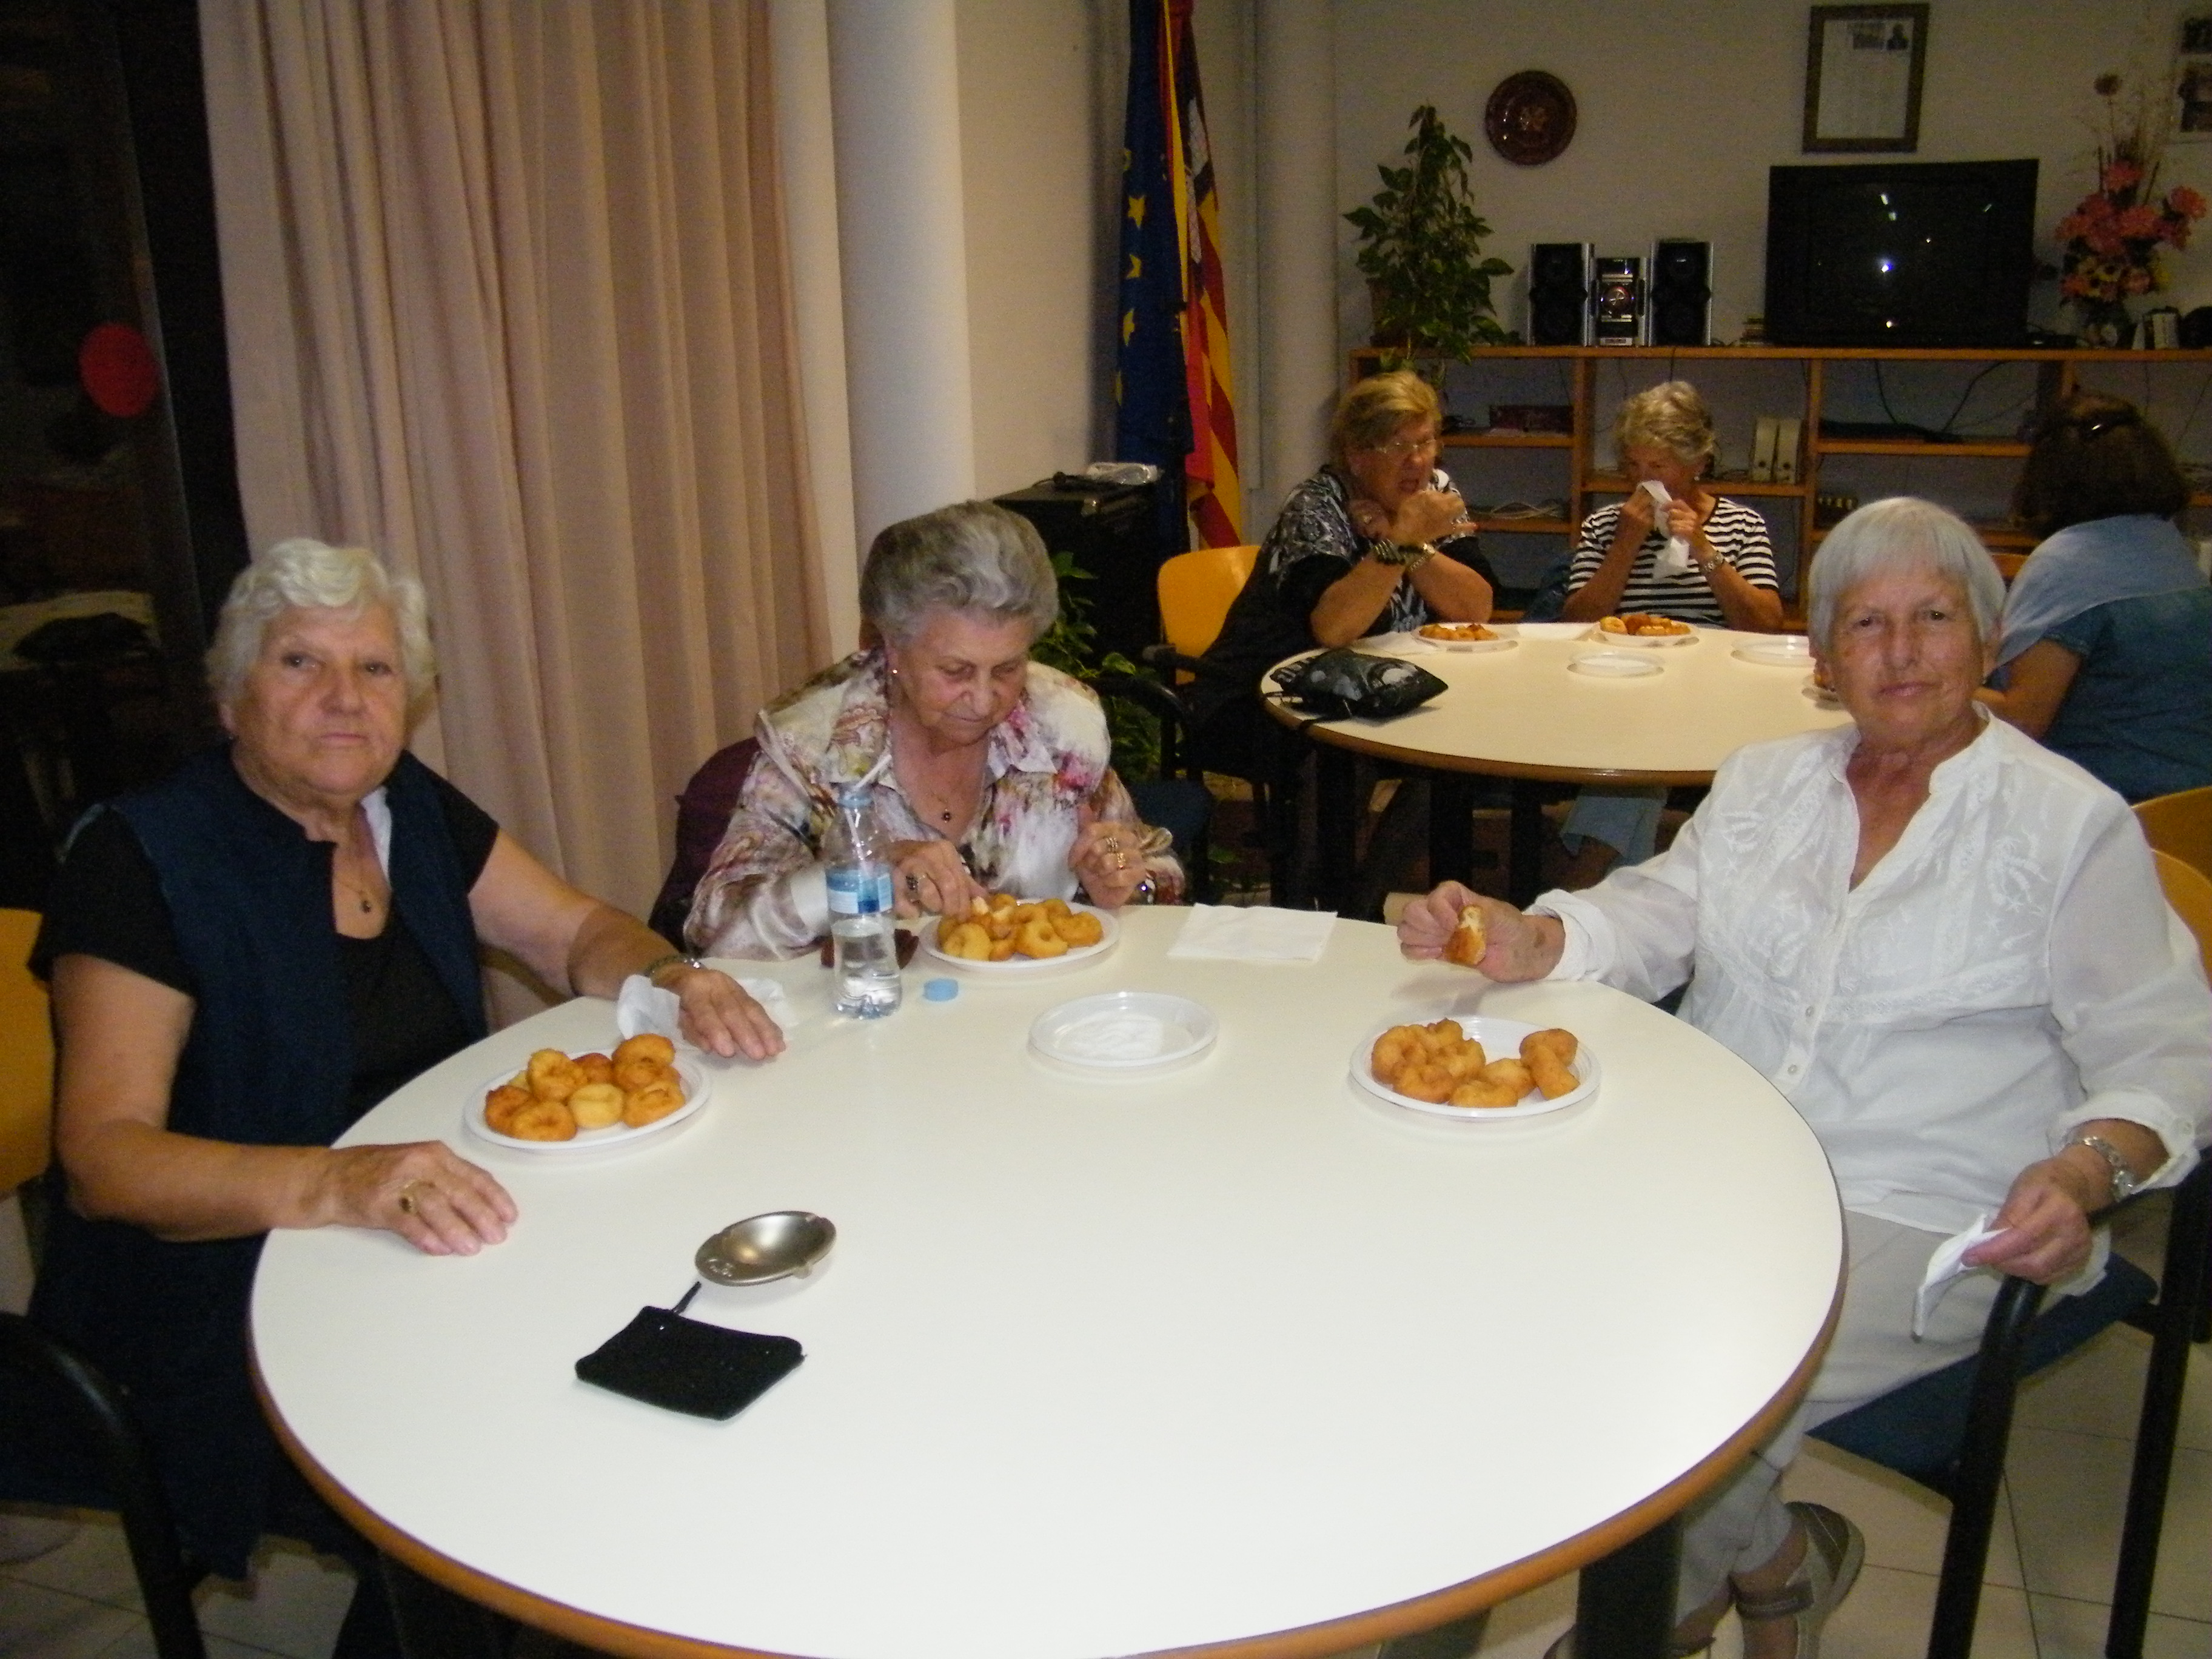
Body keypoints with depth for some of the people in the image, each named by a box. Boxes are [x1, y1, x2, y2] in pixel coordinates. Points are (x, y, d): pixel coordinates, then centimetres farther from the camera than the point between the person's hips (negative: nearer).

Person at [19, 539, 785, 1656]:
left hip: (435, 1249, 6)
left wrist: (676, 979, -13)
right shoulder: (146, 858, -14)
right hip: (224, 1307, -6)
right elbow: (102, 1157, -21)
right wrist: (336, 1183, -39)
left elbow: (582, 935, 11)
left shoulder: (415, 812, 4)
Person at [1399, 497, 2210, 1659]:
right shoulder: (1762, 782, 14)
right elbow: (1648, 920, 7)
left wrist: (2082, 1173, -22)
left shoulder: (2072, 824, 0)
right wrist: (1522, 941, -15)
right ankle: (1773, 1564, 6)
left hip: (1919, 1220, -4)